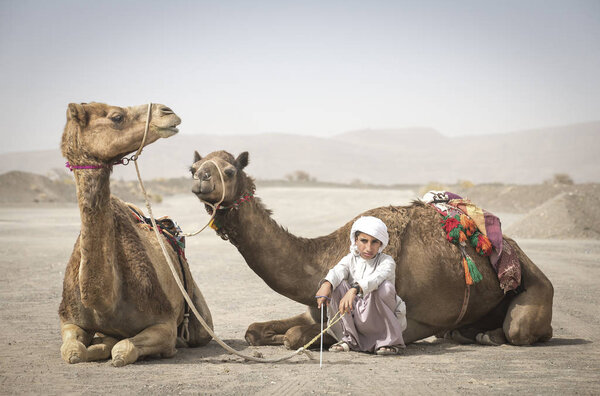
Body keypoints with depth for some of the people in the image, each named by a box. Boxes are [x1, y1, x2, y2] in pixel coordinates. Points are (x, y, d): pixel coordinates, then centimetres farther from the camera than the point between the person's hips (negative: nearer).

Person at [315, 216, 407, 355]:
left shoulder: (386, 262, -8)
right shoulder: (350, 260, 6)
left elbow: (375, 278, -33)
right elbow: (337, 271, -19)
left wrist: (354, 290, -53)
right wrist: (326, 284, -44)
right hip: (355, 319, 3)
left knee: (385, 286, -31)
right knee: (337, 285, -16)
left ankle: (391, 340, -18)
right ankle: (347, 338, -9)